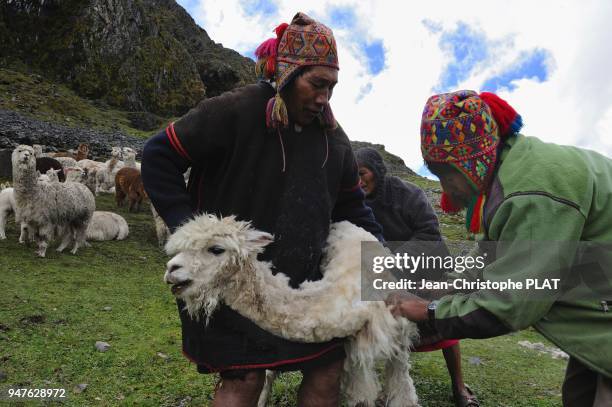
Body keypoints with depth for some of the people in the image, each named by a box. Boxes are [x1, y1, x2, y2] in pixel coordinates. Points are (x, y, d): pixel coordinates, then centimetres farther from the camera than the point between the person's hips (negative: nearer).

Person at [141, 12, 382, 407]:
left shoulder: (333, 137, 2)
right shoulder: (234, 112, -17)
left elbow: (352, 205, 12)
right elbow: (157, 158, -10)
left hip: (304, 281, 6)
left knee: (329, 365, 8)